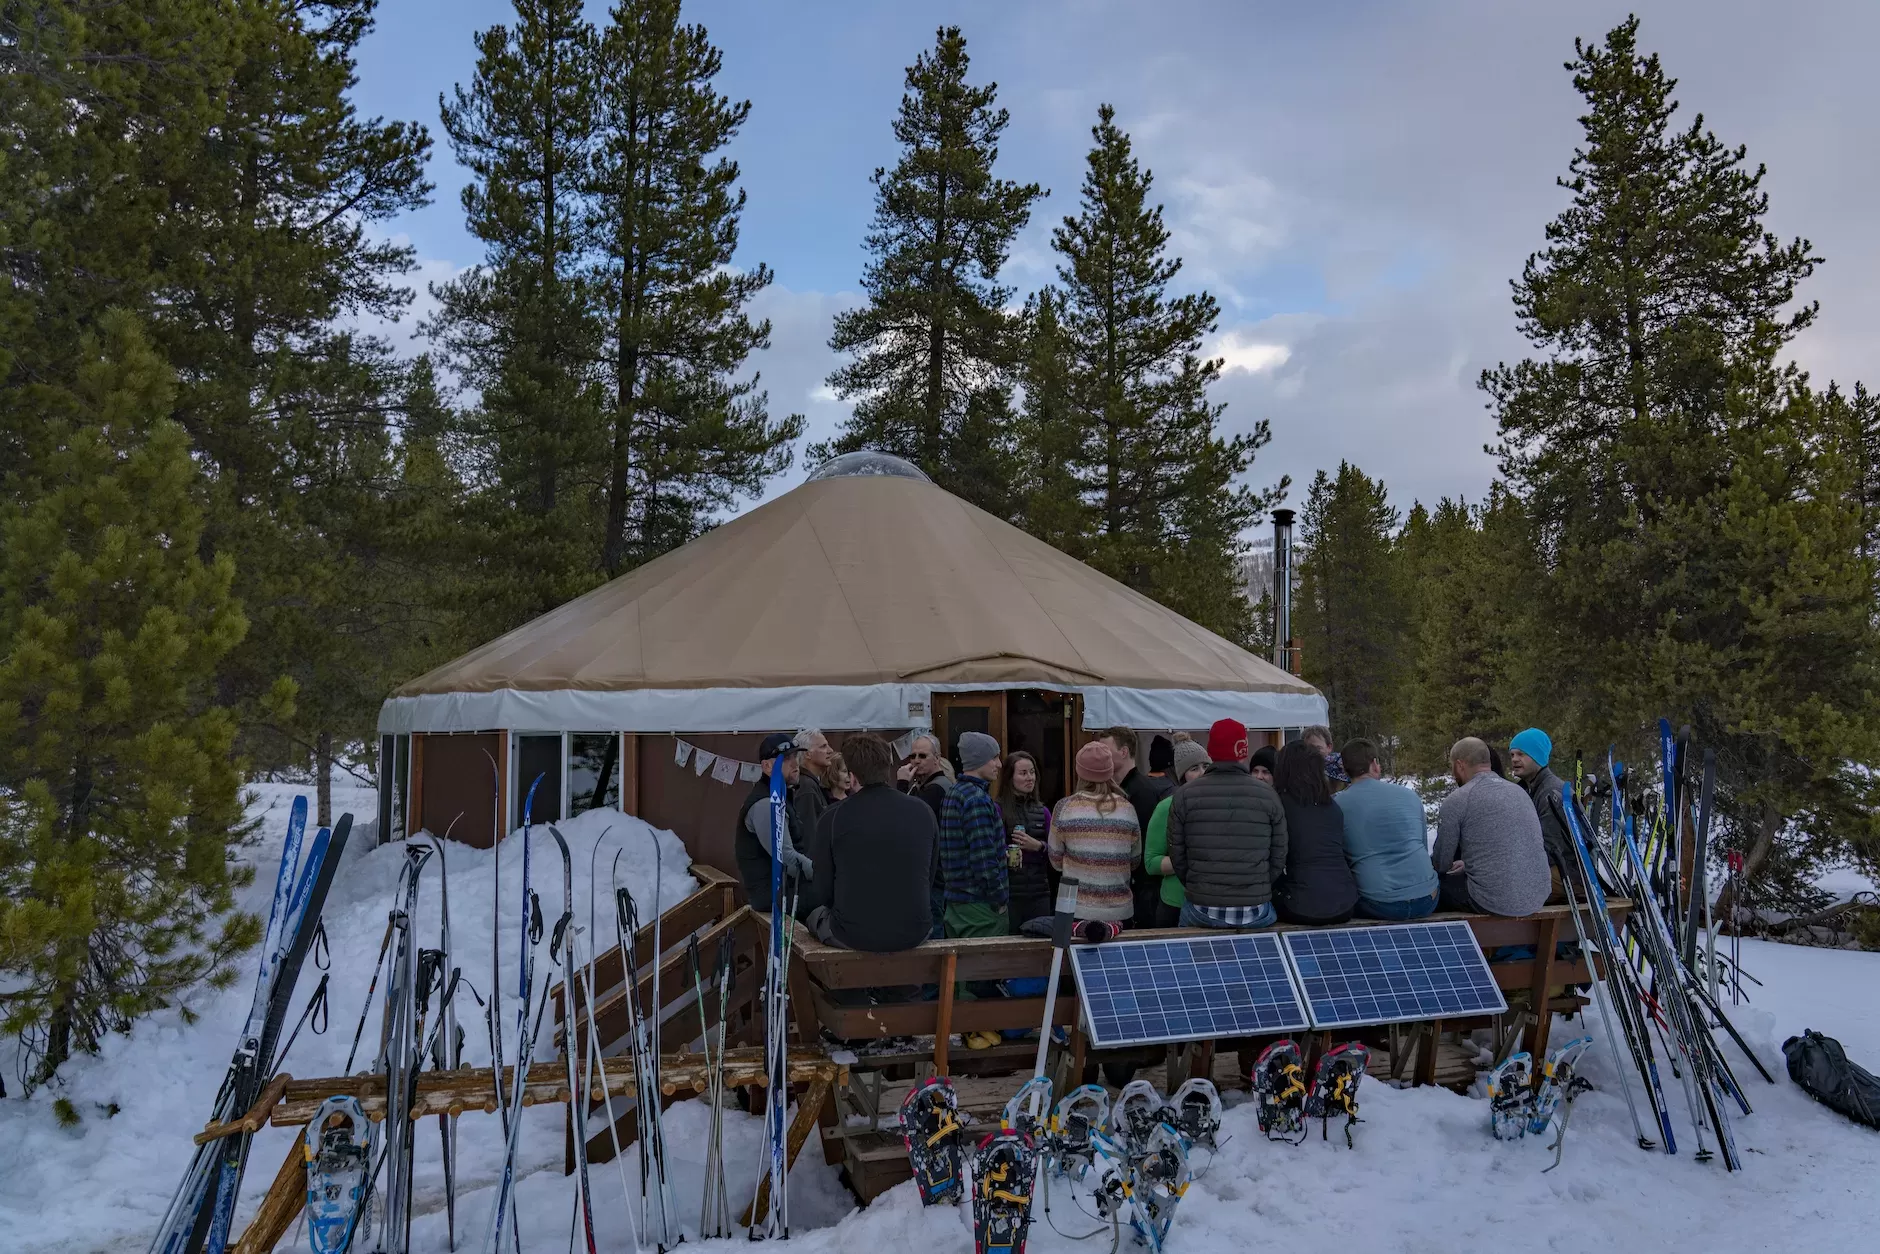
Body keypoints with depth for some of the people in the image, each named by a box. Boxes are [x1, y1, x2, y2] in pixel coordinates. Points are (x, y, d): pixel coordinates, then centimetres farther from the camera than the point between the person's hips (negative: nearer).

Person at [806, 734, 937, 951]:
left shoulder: (833, 817, -11)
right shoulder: (923, 812, -3)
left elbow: (824, 890, -2)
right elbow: (929, 877, 7)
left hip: (854, 935, -2)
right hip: (913, 933, 2)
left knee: (815, 916, 31)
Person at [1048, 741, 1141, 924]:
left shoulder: (1065, 807, -7)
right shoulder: (1127, 809, -3)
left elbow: (1056, 861, 3)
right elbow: (1135, 861, 7)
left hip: (1079, 910, -1)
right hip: (1119, 911, 2)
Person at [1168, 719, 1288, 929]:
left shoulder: (1185, 795, -4)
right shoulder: (1268, 795, -2)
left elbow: (1177, 856, 1)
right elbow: (1278, 857, 2)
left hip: (1202, 910, 0)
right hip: (1256, 911, 0)